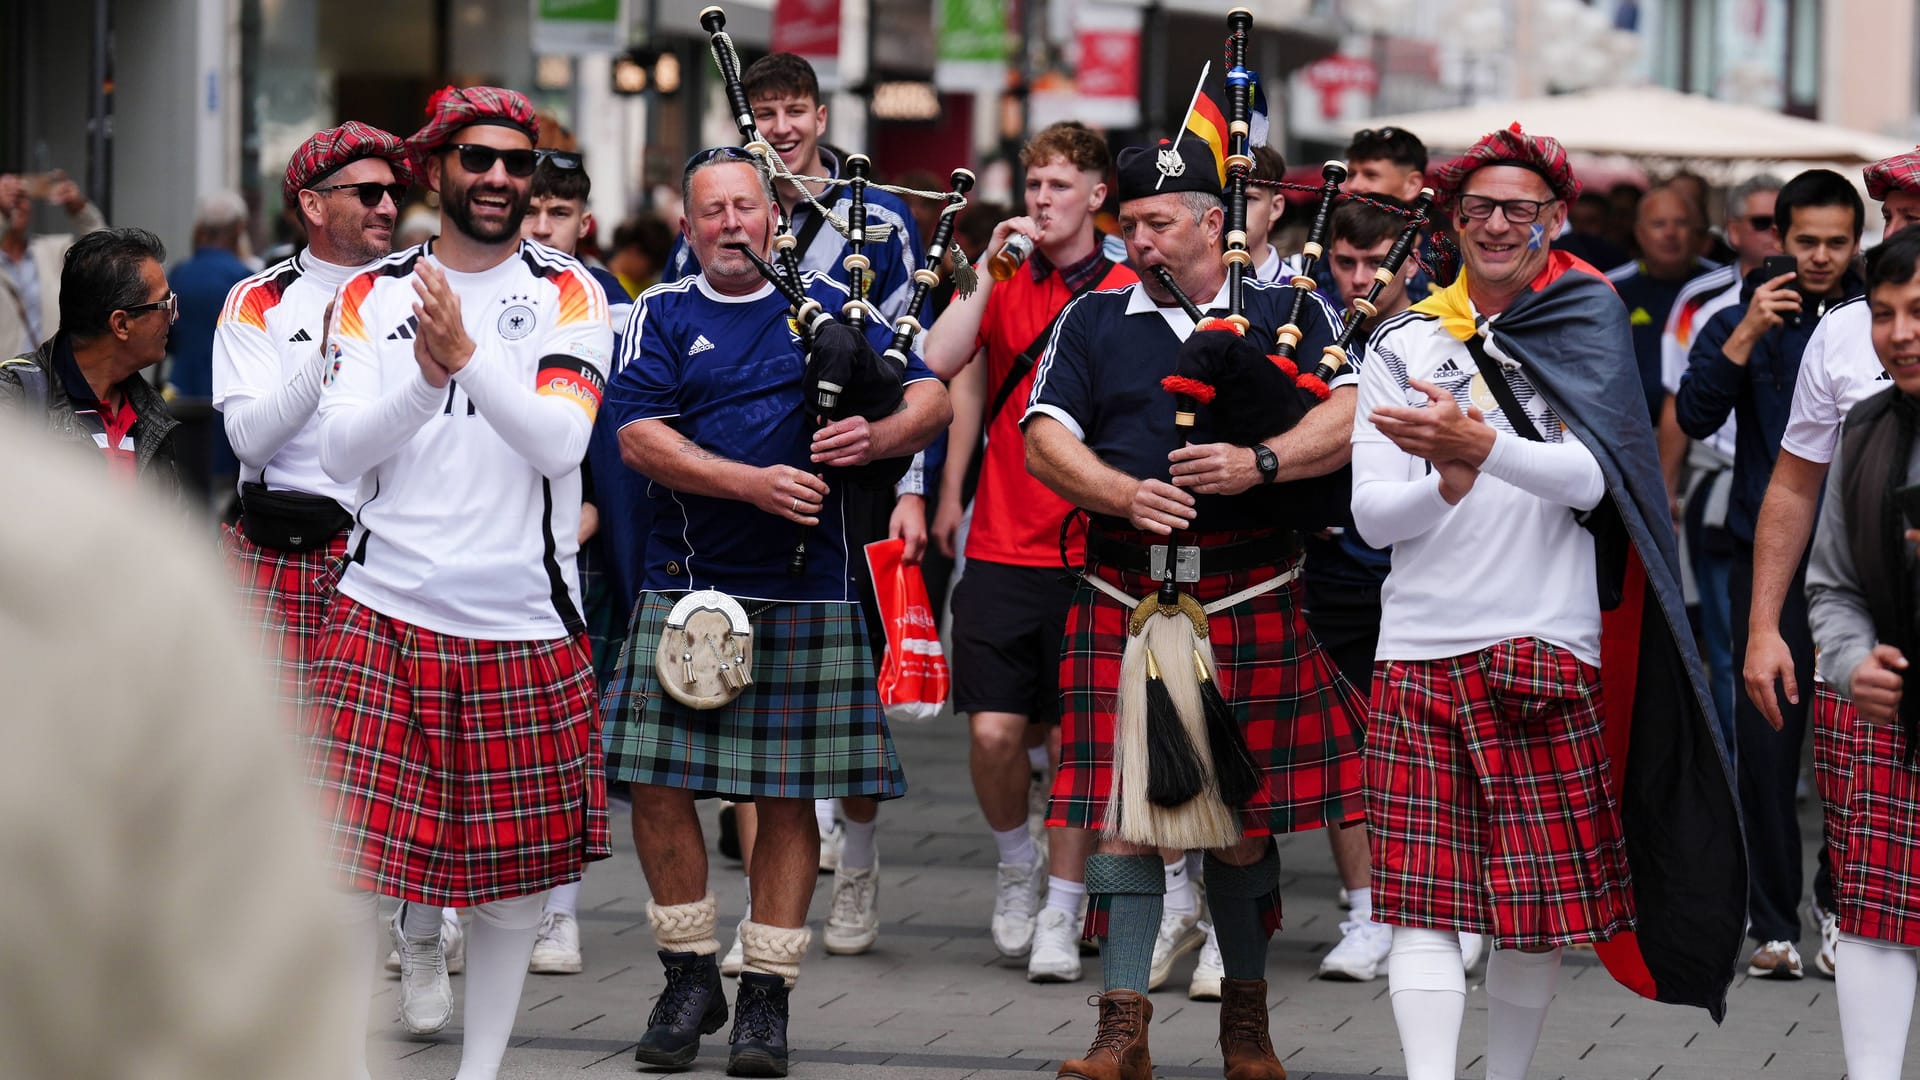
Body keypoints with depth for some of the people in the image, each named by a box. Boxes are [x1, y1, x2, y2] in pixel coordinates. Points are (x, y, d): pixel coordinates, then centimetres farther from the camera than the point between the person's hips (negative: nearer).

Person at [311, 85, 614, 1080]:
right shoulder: (373, 295, 6)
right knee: (350, 862, -9)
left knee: (515, 873, 7)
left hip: (523, 622, 0)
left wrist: (467, 356, -25)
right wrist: (426, 377, -21)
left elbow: (560, 441, -12)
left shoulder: (569, 296, 2)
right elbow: (341, 450, -4)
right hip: (385, 613, 0)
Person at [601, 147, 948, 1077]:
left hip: (806, 594, 0)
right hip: (685, 585, 0)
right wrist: (750, 483, -19)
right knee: (658, 784, -2)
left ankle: (766, 996, 12)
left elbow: (933, 398, 7)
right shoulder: (662, 316, 6)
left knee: (790, 797, 2)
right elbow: (639, 438, -6)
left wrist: (880, 434, -16)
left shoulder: (828, 306, 9)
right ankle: (691, 979, 14)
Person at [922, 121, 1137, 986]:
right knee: (994, 729, -4)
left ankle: (1061, 913, 13)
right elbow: (940, 362, -9)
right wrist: (990, 267, -10)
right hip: (1001, 545, 1)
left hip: (1090, 549, -1)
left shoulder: (1128, 294, 1)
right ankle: (1017, 865, 23)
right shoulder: (1003, 285, 6)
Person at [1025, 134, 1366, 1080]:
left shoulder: (1289, 312, 7)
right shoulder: (1094, 321, 11)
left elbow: (1356, 416, -6)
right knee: (1121, 812, -6)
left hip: (1253, 602, -1)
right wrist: (1126, 494, -15)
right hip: (1123, 603, 1)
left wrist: (1262, 462, -21)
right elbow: (1045, 440, 3)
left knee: (1244, 817, 6)